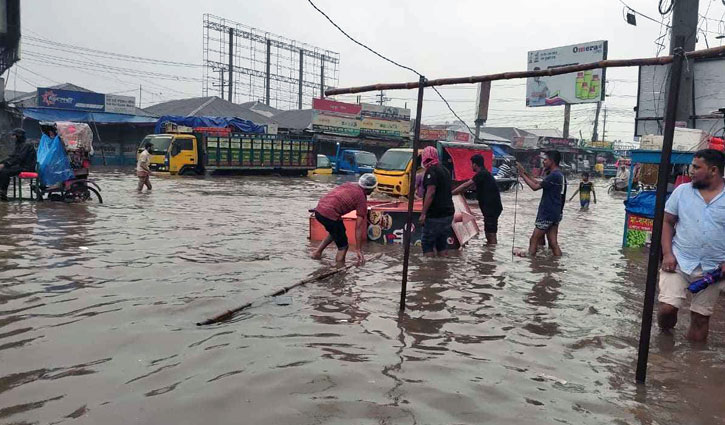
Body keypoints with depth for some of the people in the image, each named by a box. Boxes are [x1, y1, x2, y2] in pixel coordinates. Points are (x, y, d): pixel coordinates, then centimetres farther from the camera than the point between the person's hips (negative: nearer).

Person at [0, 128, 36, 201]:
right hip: (20, 166, 10)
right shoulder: (18, 145, 19)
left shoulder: (27, 145, -12)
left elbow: (18, 159, -19)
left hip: (26, 167, -10)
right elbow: (11, 156, 19)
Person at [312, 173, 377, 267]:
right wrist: (358, 249, 5)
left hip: (318, 209, 8)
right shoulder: (362, 198, 0)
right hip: (330, 214, -8)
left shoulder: (349, 184, 19)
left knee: (335, 232, 32)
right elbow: (358, 227, 0)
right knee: (343, 246, 6)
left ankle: (317, 252, 33)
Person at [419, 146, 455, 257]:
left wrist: (423, 213, -20)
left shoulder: (431, 170, -12)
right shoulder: (445, 169, 16)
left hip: (435, 215, -9)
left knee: (427, 243, -1)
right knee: (442, 243, 15)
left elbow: (431, 192, -21)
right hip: (448, 213, 9)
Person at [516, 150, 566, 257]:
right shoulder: (559, 175, 15)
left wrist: (523, 175, -7)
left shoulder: (554, 175, -17)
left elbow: (535, 187, -17)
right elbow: (539, 183, 17)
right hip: (555, 214, 9)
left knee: (534, 239, -1)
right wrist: (526, 173, 12)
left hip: (547, 214, -9)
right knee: (553, 242, 9)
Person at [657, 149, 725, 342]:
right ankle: (665, 334, 21)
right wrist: (667, 254, -7)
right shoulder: (682, 191, 0)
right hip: (679, 262, 0)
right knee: (667, 308, -10)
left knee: (701, 318, 9)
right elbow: (667, 222, 4)